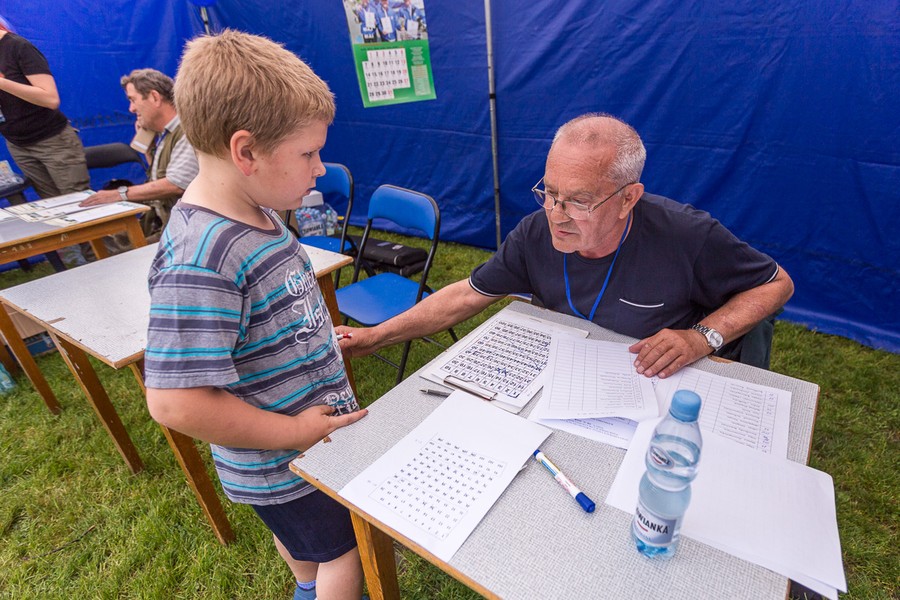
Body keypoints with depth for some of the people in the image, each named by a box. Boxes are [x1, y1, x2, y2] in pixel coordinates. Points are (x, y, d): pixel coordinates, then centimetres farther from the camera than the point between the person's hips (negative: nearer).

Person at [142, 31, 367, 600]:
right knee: (344, 551, 17)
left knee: (301, 534, 35)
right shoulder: (199, 259, -34)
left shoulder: (257, 213, -5)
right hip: (282, 464, -8)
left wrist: (317, 338, 3)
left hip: (312, 432, 8)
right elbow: (176, 402, -33)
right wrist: (297, 432, -24)